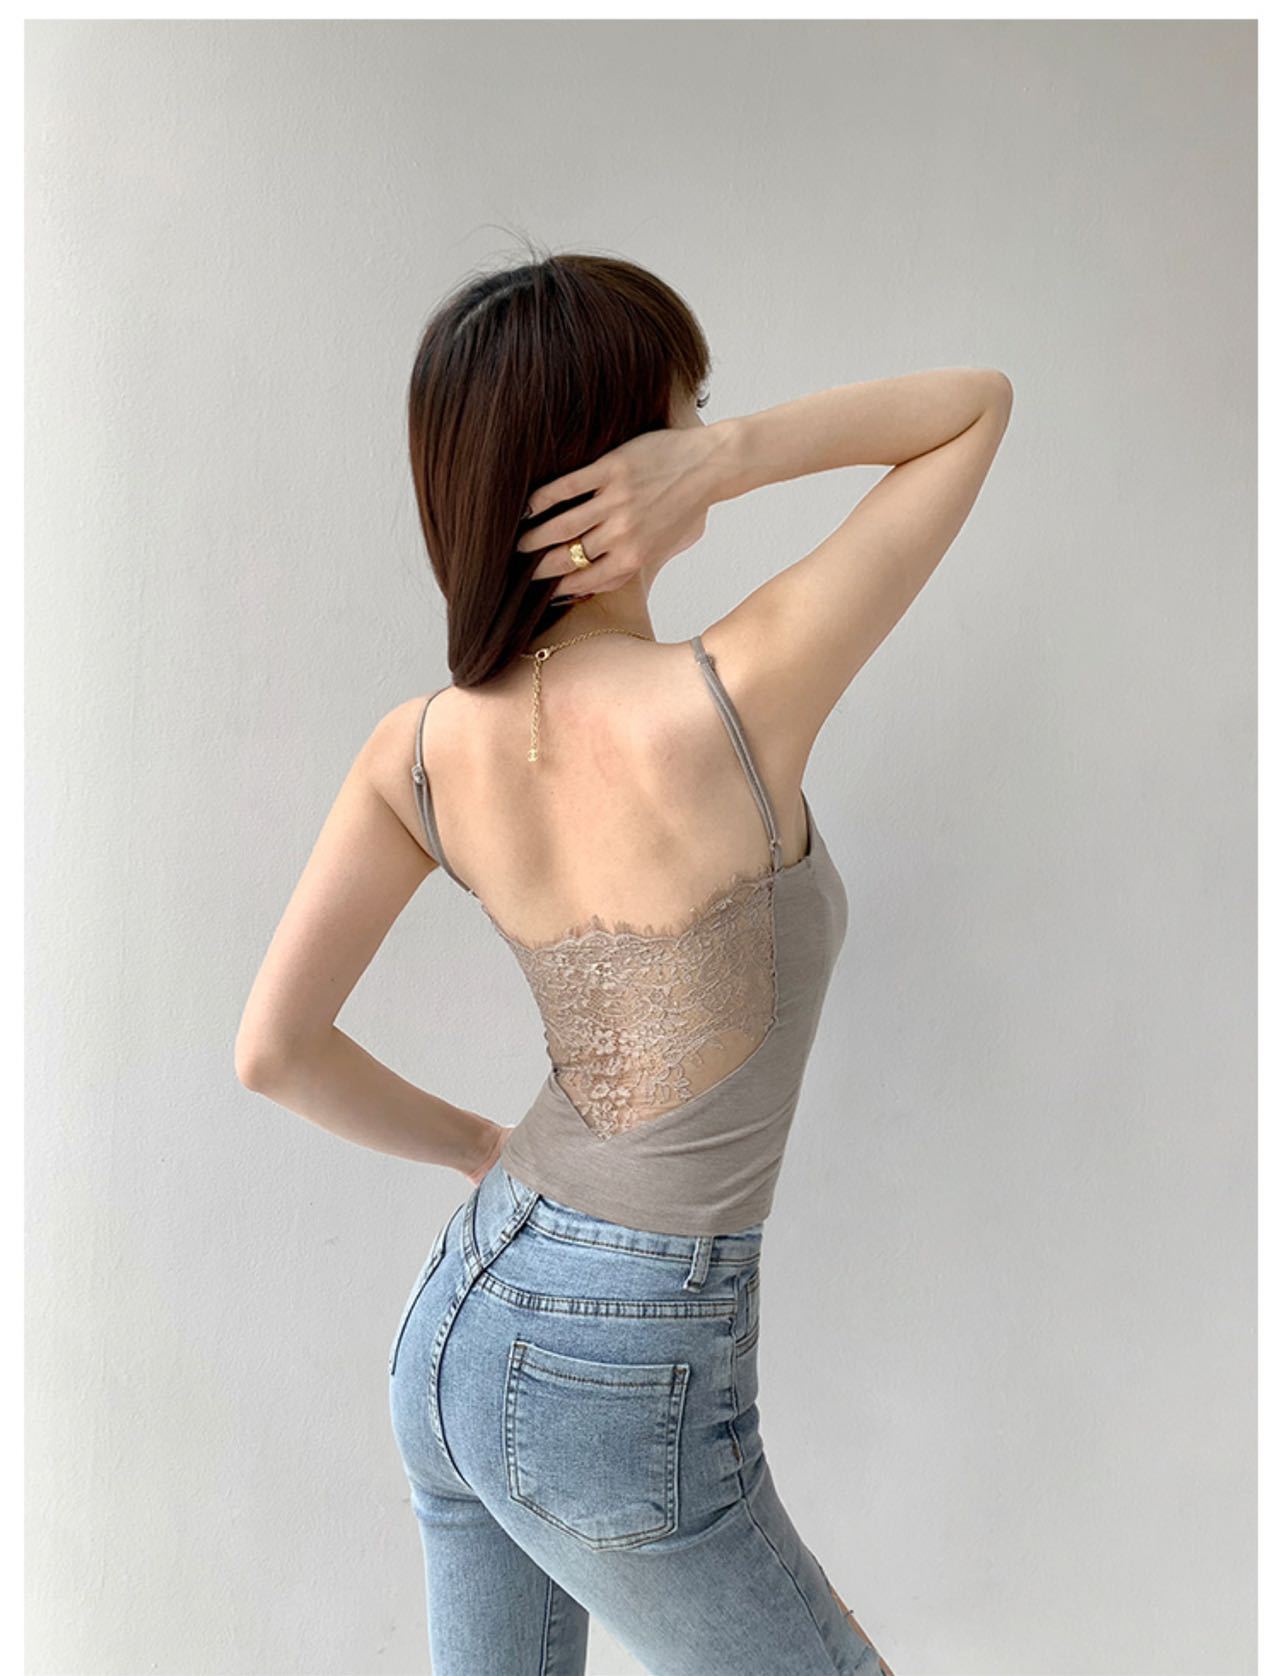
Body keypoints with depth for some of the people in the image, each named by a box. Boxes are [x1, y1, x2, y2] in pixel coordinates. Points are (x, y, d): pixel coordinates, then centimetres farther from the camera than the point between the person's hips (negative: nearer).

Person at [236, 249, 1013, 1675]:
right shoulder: (734, 703, -24)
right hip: (618, 1402, -6)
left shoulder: (418, 751, -8)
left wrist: (482, 1150, 9)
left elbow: (274, 1049, -4)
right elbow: (979, 404, -13)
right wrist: (730, 456, -25)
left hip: (455, 1323, 6)